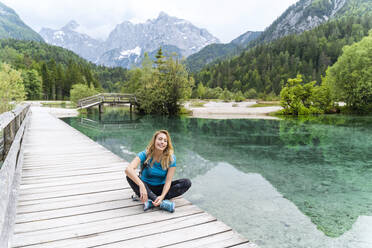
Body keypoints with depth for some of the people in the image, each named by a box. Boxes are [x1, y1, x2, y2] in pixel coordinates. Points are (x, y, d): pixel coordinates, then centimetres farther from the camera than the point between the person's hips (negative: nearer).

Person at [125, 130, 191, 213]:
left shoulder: (171, 158, -14)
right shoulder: (145, 154, -19)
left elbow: (168, 181, -17)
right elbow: (128, 169, -35)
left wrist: (162, 196, -36)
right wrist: (141, 186, -49)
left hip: (161, 188, 1)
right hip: (146, 186, -1)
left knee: (187, 183, -19)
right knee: (130, 176, -31)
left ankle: (150, 201, -28)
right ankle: (163, 203, -36)